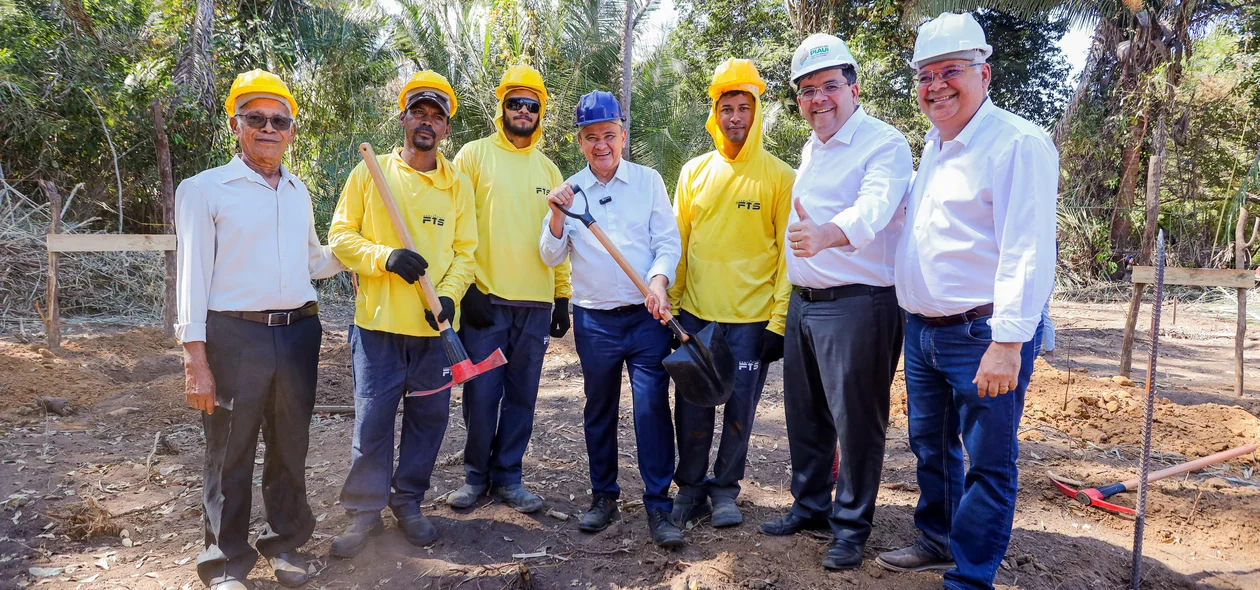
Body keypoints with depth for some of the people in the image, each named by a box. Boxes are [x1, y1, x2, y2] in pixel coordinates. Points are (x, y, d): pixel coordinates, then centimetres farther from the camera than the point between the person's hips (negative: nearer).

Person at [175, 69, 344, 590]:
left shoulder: (299, 192, 14)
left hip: (298, 333, 5)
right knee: (230, 454, 3)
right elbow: (193, 275, -6)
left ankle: (284, 542, 29)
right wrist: (195, 358, -11)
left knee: (290, 447, 13)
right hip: (234, 335, -4)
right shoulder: (204, 189, -1)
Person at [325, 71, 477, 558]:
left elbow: (465, 250, 7)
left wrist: (449, 294, -10)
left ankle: (408, 500, 28)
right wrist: (385, 256, -16)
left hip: (435, 326, 2)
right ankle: (365, 510, 17)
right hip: (378, 321, -2)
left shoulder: (458, 184, 8)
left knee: (429, 416, 9)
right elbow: (340, 237, 1)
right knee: (373, 418, 1)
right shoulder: (369, 173, 2)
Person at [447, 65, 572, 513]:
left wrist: (562, 298, 11)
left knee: (521, 397, 8)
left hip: (536, 304, 4)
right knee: (482, 396, 0)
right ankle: (476, 475, 18)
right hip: (485, 299, -3)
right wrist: (465, 286, -11)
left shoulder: (548, 169, 15)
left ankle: (507, 477, 20)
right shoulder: (475, 155, 3)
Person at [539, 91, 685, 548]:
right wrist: (557, 217, -14)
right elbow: (551, 256, 3)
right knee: (599, 411, 11)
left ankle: (659, 506, 3)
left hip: (647, 317, -1)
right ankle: (603, 497, 25)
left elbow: (667, 241, 0)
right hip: (594, 320, 2)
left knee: (653, 408, -6)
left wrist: (659, 279, -18)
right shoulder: (569, 191, 7)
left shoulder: (648, 180, 5)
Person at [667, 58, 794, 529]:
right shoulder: (694, 172, 7)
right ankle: (691, 487, 26)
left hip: (752, 318, -2)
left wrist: (780, 319, -7)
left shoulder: (778, 176, -2)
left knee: (739, 411, 7)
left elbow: (789, 251, -3)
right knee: (692, 408, 8)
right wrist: (670, 301, 6)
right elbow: (677, 242, 11)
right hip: (695, 313, 3)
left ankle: (725, 489, 26)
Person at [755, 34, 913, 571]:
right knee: (805, 414, 16)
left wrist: (825, 234, -52)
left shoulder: (885, 144, -13)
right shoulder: (811, 149, 15)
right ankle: (810, 505, 33)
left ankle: (851, 526, 17)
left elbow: (873, 208, -32)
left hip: (858, 305, -8)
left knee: (856, 420, 2)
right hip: (803, 302, 8)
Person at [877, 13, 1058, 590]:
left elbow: (1028, 252, -20)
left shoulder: (1018, 142, -13)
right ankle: (938, 540, 39)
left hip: (982, 334, -8)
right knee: (930, 445, 20)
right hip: (922, 330, 9)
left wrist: (1008, 342, -24)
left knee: (987, 463, 3)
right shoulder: (933, 145, 15)